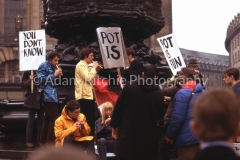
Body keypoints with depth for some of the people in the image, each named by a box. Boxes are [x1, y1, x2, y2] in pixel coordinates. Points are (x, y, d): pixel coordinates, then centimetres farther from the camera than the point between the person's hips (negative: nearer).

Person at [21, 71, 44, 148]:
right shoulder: (28, 72, -5)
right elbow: (23, 85, -4)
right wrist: (30, 80, -20)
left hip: (41, 99, 3)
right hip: (32, 99, -3)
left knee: (41, 120, 7)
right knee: (31, 120, 2)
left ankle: (40, 139, 16)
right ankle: (29, 140, 9)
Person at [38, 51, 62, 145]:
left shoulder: (53, 67, 19)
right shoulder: (43, 66, -6)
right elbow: (41, 79, -14)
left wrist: (57, 75, 5)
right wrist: (54, 75, -15)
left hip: (53, 96, 9)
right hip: (48, 96, -9)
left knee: (48, 118, 11)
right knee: (54, 118, -13)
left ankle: (43, 141, 17)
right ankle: (50, 142, -10)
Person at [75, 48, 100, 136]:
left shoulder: (85, 66, 20)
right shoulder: (80, 65, -10)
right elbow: (88, 78, -22)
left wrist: (96, 70, 11)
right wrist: (94, 68, -10)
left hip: (88, 96, 10)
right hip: (84, 97, -10)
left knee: (91, 120, 12)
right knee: (86, 120, -10)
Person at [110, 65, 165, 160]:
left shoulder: (129, 86, -3)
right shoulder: (158, 93, -4)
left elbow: (118, 107, -1)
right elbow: (160, 115, 6)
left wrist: (114, 125, 8)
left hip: (127, 131, 1)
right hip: (148, 134, 0)